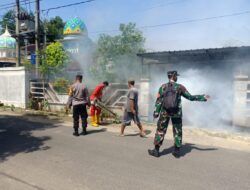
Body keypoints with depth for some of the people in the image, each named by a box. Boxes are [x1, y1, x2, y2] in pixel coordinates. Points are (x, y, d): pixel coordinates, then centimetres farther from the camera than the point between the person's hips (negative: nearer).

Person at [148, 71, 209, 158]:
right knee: (177, 131, 14)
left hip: (164, 112, 1)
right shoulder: (180, 87, -5)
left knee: (160, 130, 9)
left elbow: (159, 101, -4)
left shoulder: (163, 87, -2)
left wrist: (156, 112, 1)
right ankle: (177, 151, 19)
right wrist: (203, 97, 9)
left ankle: (156, 151, 11)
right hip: (176, 113, 0)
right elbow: (190, 97, 0)